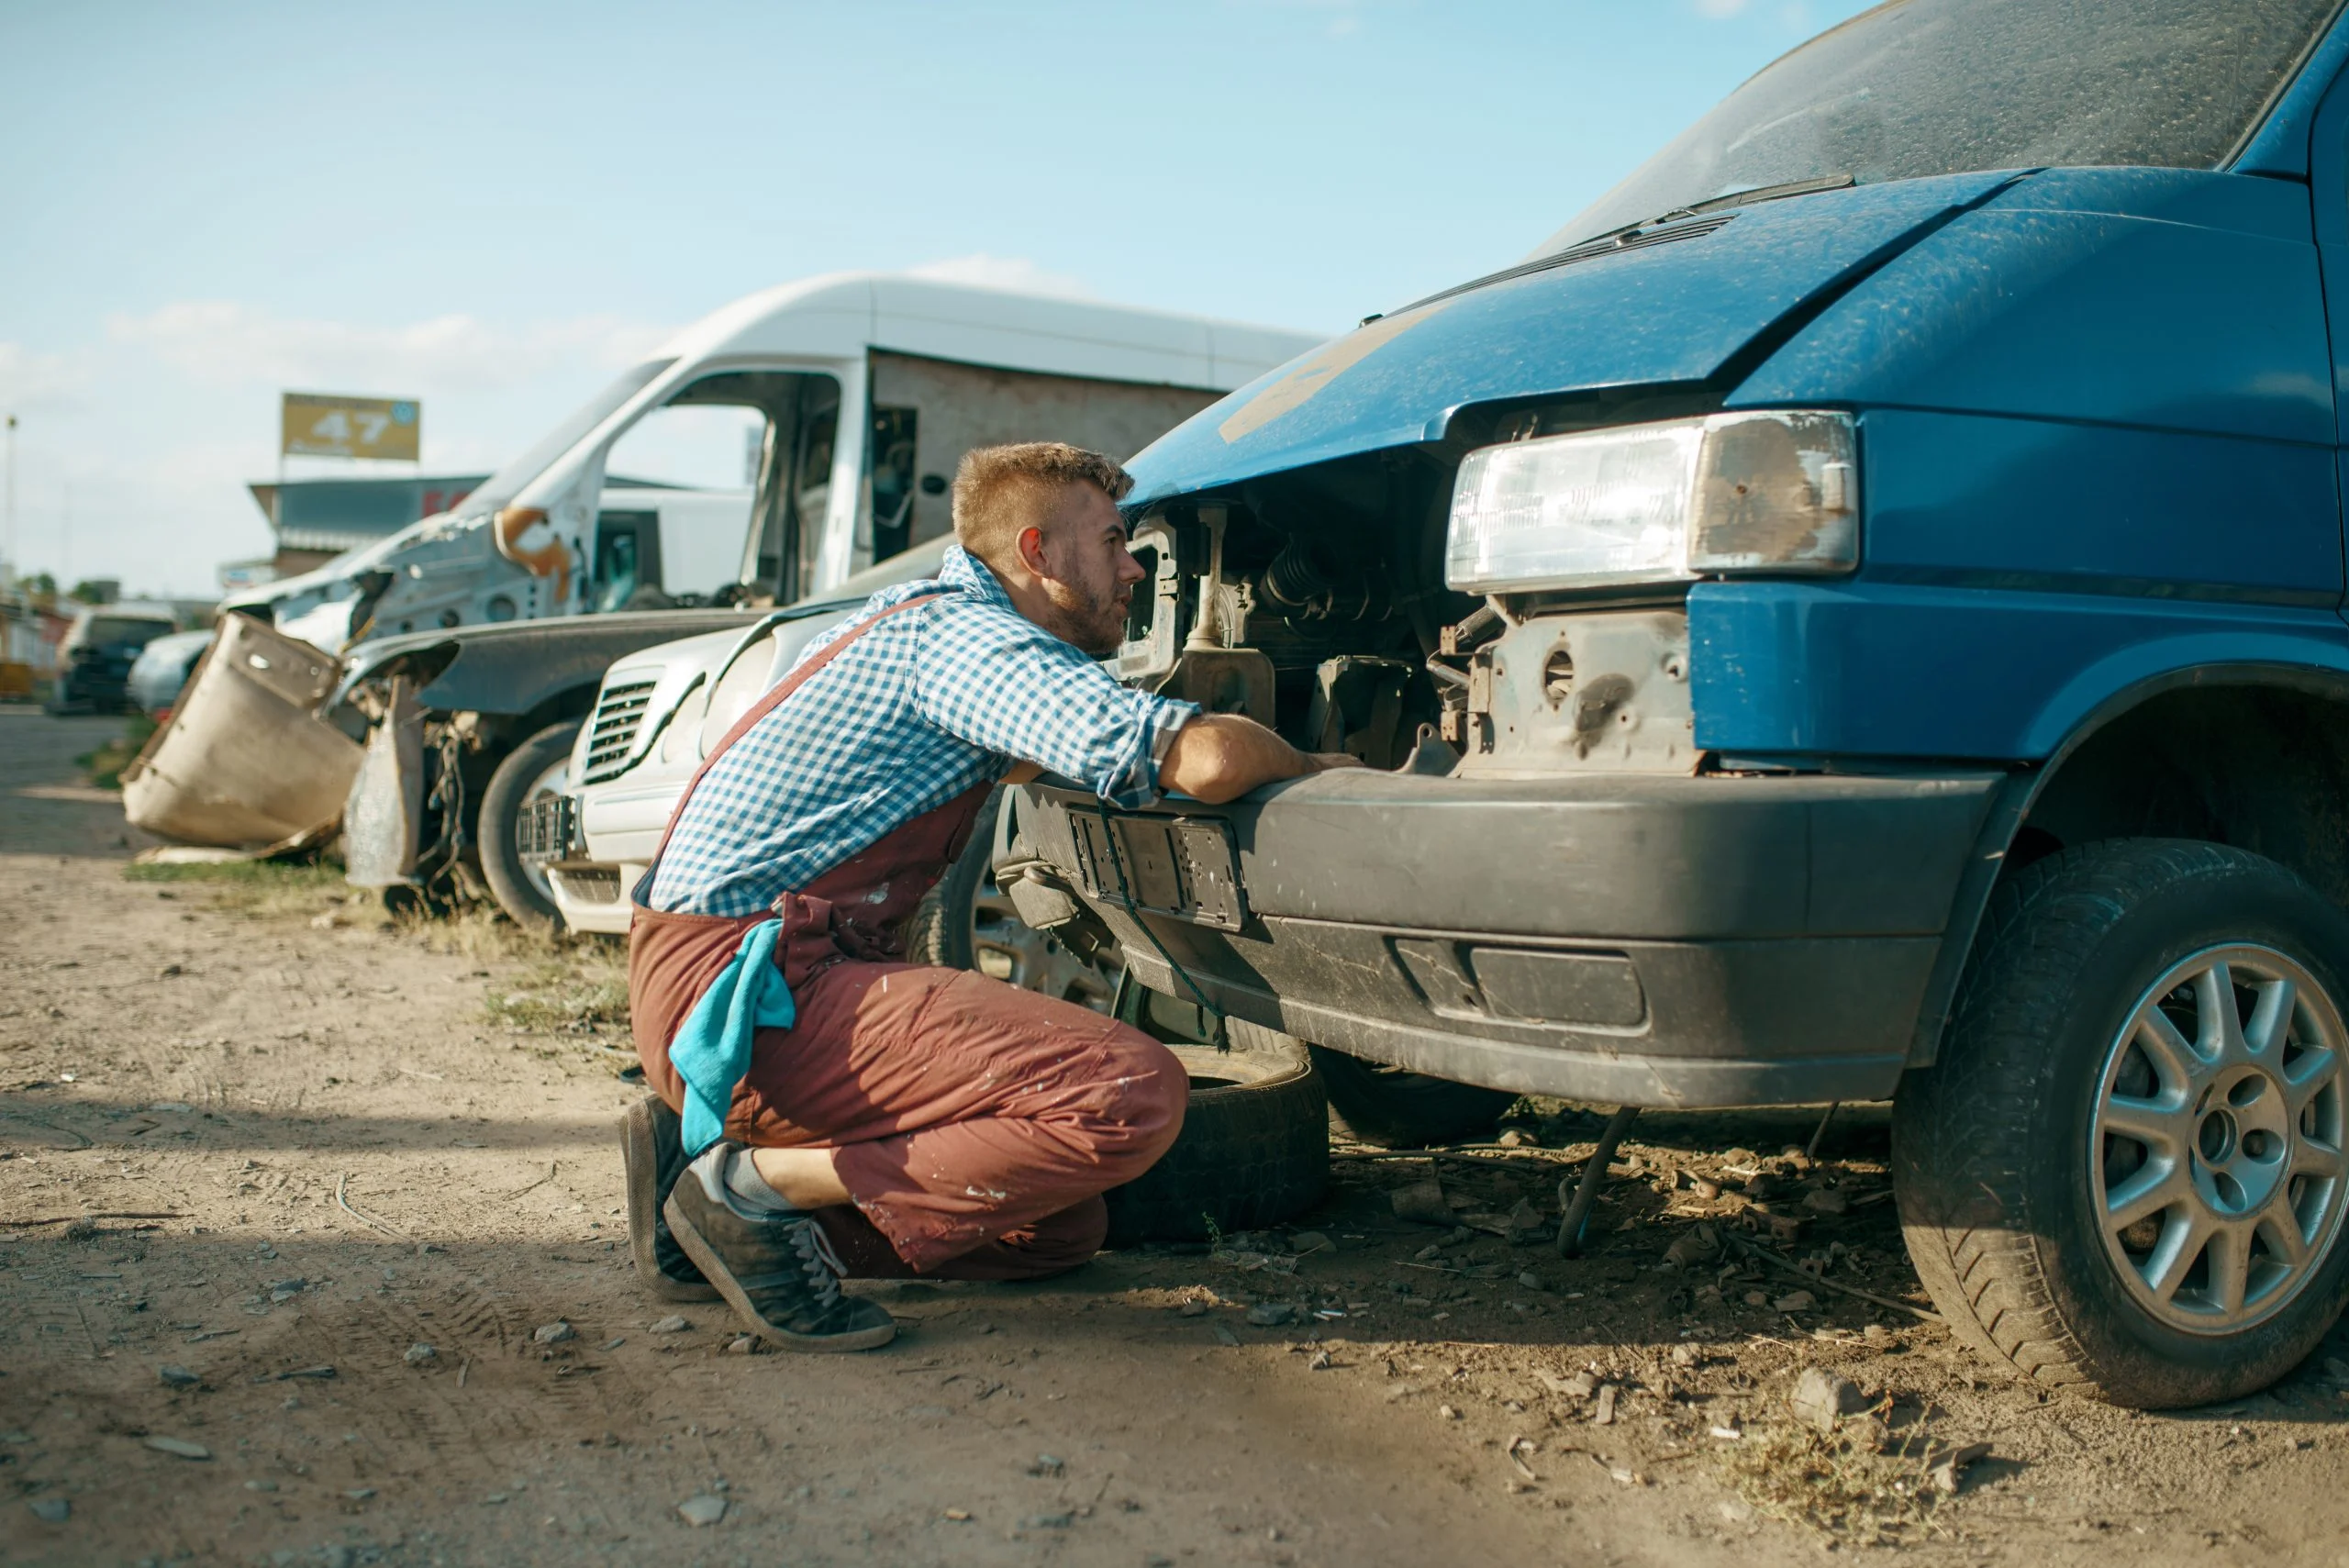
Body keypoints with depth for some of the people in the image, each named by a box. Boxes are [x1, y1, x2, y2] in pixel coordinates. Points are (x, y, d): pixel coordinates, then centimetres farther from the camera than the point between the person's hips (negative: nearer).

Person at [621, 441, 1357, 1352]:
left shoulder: (918, 613, 19)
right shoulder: (963, 636, -11)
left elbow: (1020, 756, 44)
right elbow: (1204, 760, -24)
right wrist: (1309, 766, -3)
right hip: (739, 992, -10)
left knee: (1062, 1229, 9)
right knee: (1135, 1094, -23)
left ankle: (703, 1153, 8)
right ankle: (761, 1188, -14)